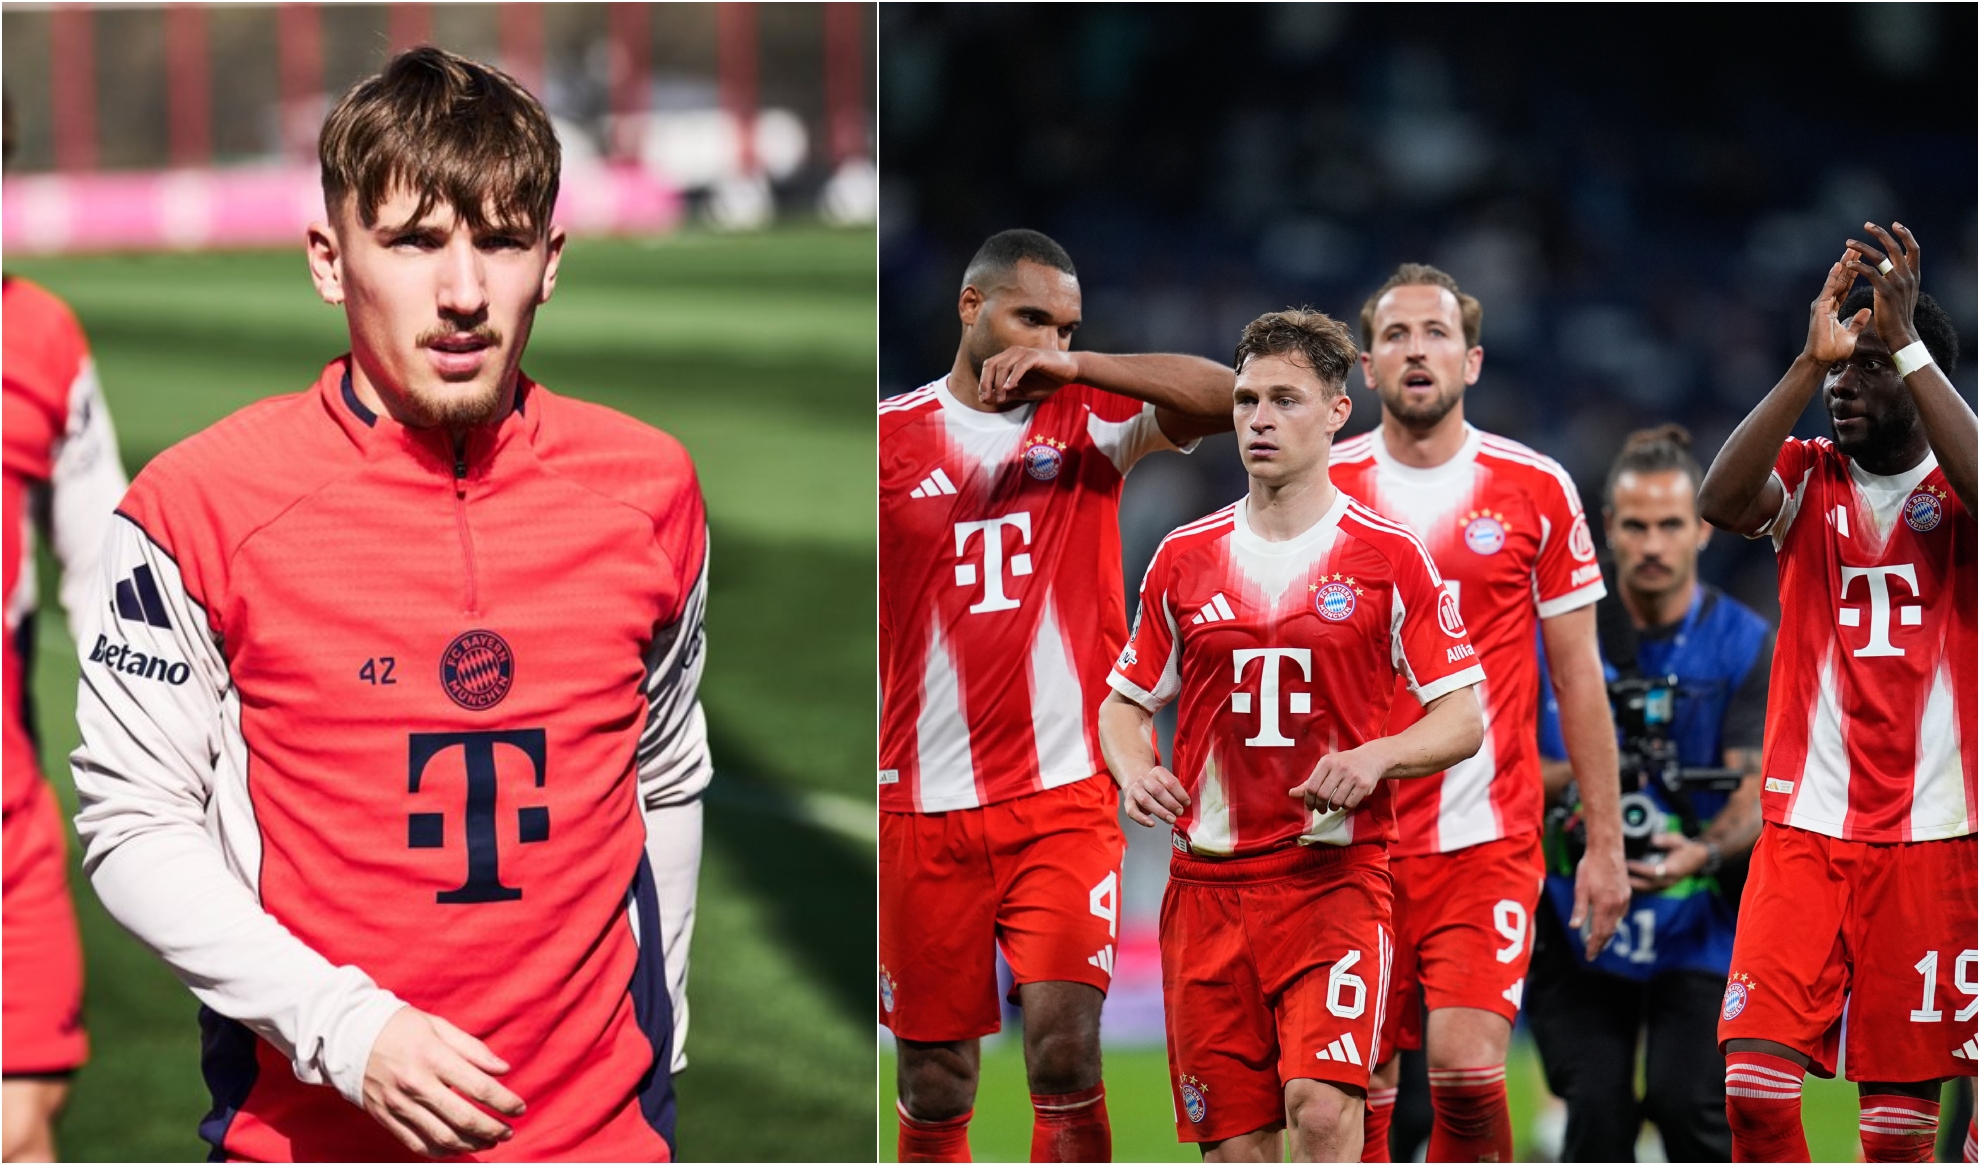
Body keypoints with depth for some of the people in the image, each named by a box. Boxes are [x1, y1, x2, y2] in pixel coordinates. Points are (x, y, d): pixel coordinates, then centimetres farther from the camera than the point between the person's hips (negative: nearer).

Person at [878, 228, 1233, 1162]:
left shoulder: (1089, 418, 5)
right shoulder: (890, 436, 5)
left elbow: (1227, 400, -10)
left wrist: (1075, 366, -20)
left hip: (1064, 794, -1)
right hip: (924, 805, 1)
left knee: (1065, 1050, -12)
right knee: (934, 1085, 5)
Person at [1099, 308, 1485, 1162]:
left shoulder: (1388, 559, 1)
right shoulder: (1185, 557, 10)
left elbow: (1464, 721, 2)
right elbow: (1126, 701, 18)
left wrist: (1375, 757, -17)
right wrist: (1135, 770, -4)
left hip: (1337, 875, -3)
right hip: (1207, 881, 3)